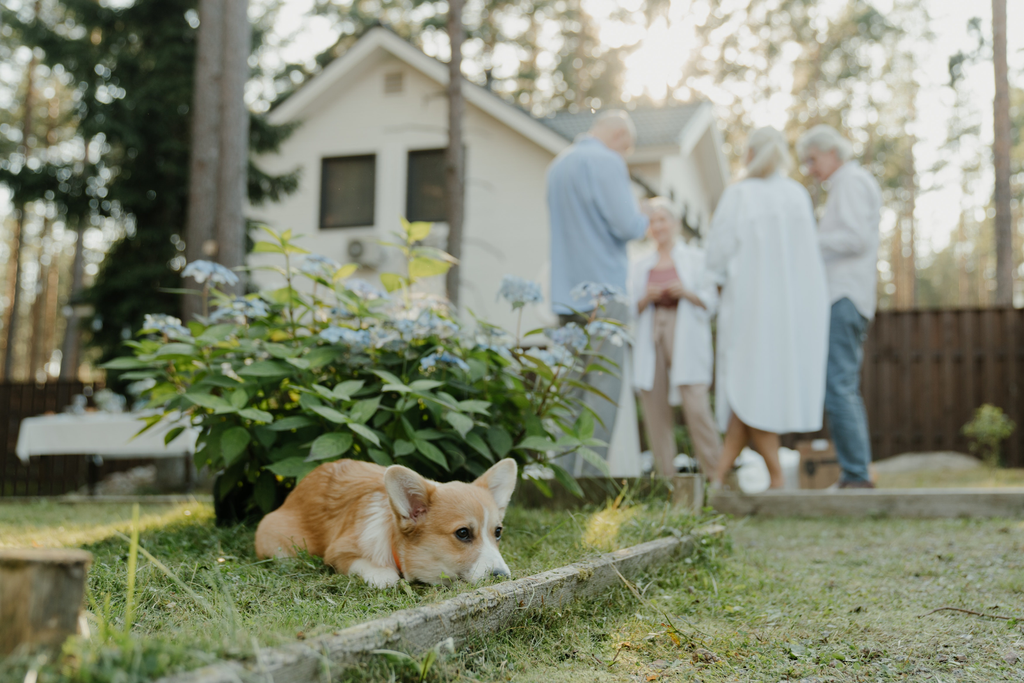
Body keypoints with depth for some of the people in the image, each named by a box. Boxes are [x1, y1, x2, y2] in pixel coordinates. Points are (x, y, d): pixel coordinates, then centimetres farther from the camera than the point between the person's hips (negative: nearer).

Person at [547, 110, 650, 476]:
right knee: (605, 385, -6)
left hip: (566, 291, 8)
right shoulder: (607, 162, -9)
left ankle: (566, 474, 9)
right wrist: (642, 217, 6)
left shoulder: (558, 164, 18)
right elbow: (626, 225, -16)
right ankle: (591, 475, -8)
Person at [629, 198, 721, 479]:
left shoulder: (696, 258, 11)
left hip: (685, 340, -3)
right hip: (651, 340, 3)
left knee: (696, 407, -14)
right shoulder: (639, 266, 19)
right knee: (655, 411, -3)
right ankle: (665, 478, 2)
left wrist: (687, 293, -12)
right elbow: (631, 309, 13)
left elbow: (711, 301, 6)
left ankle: (716, 474, -8)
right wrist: (646, 299, -7)